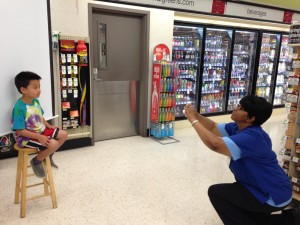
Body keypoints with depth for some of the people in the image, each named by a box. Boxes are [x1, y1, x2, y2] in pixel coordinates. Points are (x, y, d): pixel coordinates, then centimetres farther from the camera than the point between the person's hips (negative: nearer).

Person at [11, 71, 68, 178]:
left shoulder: (36, 101, 1)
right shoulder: (19, 108, -26)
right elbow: (19, 130, -25)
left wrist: (49, 126, 3)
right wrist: (38, 137, -28)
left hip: (41, 131, 9)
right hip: (26, 137, -9)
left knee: (63, 134, 5)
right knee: (53, 144, -27)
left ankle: (48, 156, 22)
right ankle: (36, 161, 2)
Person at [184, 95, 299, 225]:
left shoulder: (252, 137, -33)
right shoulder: (238, 127, -2)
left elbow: (215, 144, -43)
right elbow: (213, 128, 3)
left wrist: (194, 120, -32)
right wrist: (195, 114, -15)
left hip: (273, 196, -10)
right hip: (265, 189, 10)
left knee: (216, 192, -8)